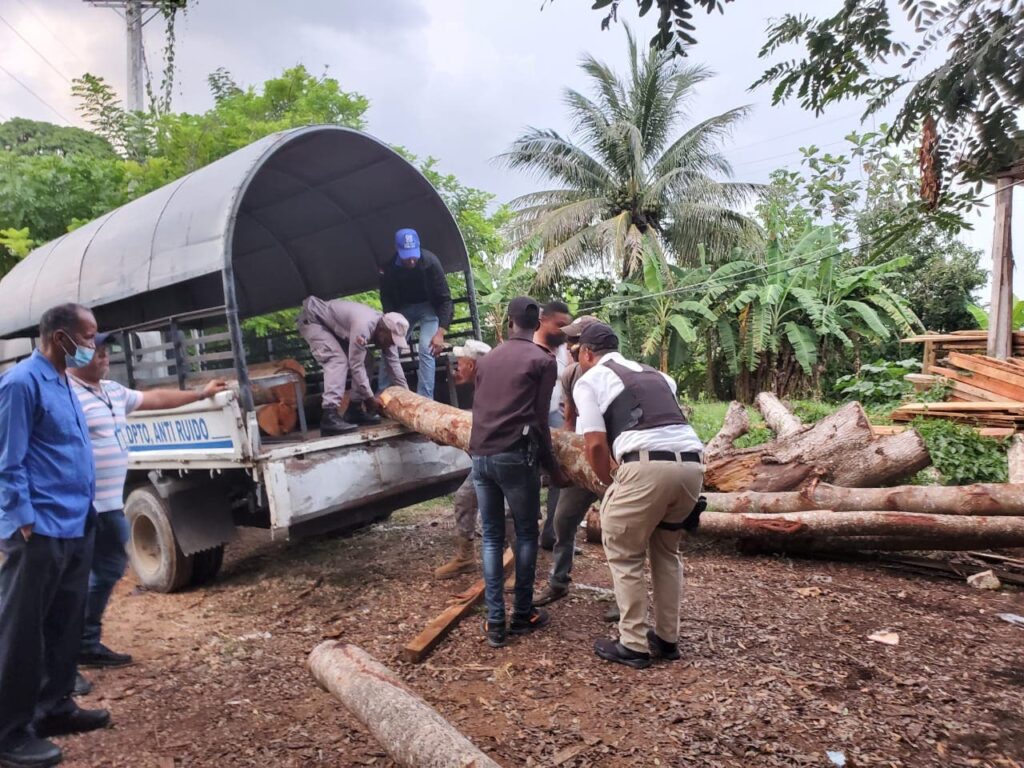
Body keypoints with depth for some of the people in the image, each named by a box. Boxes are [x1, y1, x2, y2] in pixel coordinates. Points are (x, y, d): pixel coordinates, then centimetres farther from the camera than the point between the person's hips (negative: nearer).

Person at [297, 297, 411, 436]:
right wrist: (369, 397, -26)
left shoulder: (385, 329, -11)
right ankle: (329, 416, -30)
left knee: (362, 360, -1)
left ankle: (354, 409, 6)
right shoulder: (363, 327, -38)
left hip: (334, 326, 9)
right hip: (312, 320, -9)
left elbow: (393, 362, -7)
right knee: (338, 361, -26)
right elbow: (356, 366, -33)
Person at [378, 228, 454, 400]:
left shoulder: (430, 262, -28)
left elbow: (445, 299, -25)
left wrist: (441, 332, -34)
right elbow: (387, 302, -8)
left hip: (428, 306, -3)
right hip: (404, 308, 3)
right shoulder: (388, 268, -21)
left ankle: (425, 400, -14)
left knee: (426, 350, -18)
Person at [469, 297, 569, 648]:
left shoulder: (487, 359, 18)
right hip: (514, 456, -5)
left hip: (480, 455, 5)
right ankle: (522, 613, 18)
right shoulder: (543, 360, 1)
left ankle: (495, 621, 12)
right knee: (526, 533, 11)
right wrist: (553, 468, 4)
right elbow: (538, 421, -4)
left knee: (491, 537, 11)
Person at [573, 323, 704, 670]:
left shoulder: (588, 380, 9)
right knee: (666, 550, 25)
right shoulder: (654, 374, 29)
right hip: (692, 464, 7)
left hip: (647, 466, -7)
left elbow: (596, 445, 0)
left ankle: (633, 645, 19)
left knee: (624, 556, 12)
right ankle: (667, 639, 33)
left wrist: (611, 483, 17)